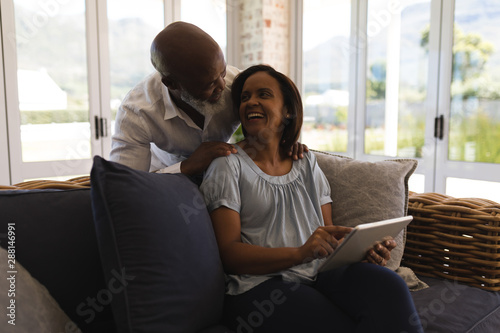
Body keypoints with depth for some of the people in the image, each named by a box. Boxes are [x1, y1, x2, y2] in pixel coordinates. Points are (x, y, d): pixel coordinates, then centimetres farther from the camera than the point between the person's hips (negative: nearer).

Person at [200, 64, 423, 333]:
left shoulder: (307, 163, 17)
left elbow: (329, 232, 17)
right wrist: (300, 253, -21)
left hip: (321, 275, 5)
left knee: (388, 284, -25)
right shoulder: (229, 165, 1)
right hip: (260, 285, -4)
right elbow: (229, 252, -7)